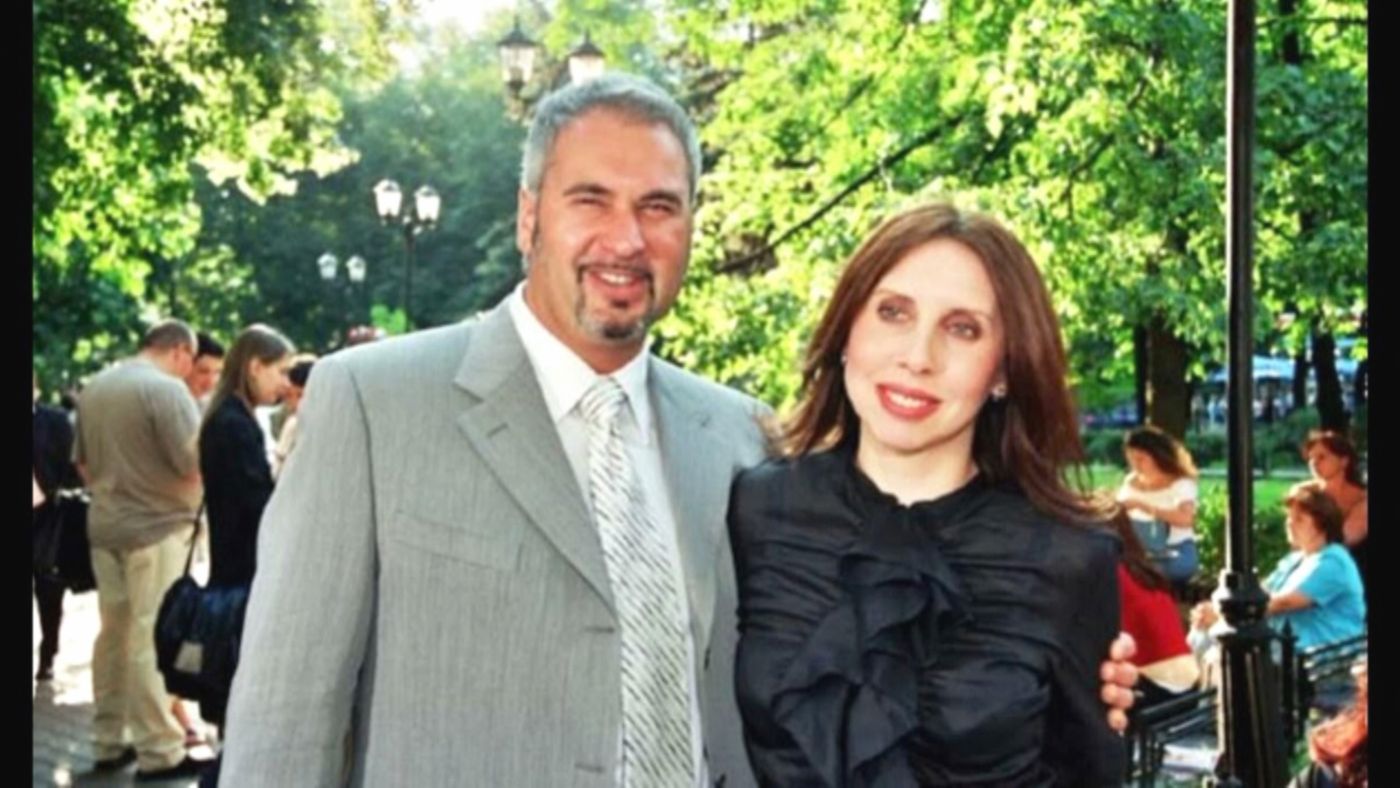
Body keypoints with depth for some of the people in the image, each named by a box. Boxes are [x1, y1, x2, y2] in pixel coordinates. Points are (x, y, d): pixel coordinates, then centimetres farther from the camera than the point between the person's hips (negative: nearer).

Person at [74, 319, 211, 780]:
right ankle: (158, 752, 0)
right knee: (153, 639, -4)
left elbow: (83, 463, 17)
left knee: (113, 633, 14)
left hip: (105, 526, 8)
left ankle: (109, 742, 22)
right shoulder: (166, 389, -16)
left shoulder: (95, 387, 10)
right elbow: (195, 466, -19)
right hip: (156, 527, -8)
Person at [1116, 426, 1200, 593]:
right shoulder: (1130, 483, 12)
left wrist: (1144, 506, -30)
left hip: (1176, 557, -5)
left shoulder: (1181, 484, -6)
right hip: (1140, 556, 5)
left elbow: (1185, 519, -25)